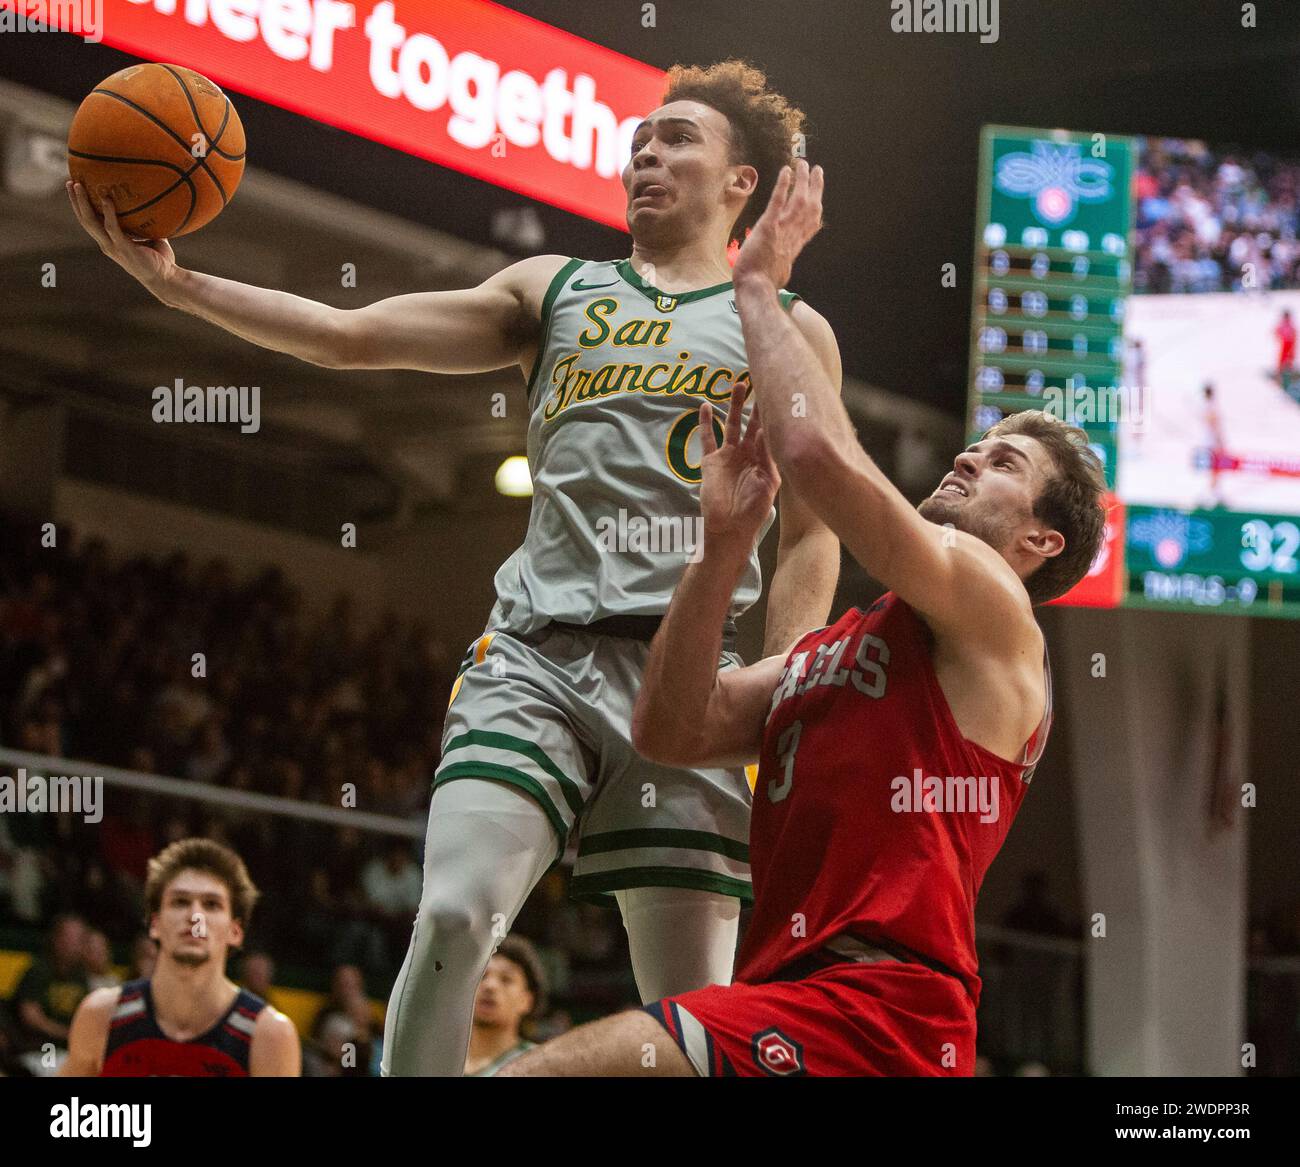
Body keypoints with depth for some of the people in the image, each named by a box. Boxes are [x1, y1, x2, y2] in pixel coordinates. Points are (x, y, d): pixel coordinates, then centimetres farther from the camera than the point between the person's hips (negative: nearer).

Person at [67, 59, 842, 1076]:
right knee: (453, 915, -20)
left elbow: (810, 540, 8)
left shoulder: (787, 330, 15)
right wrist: (174, 280, -1)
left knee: (693, 1003, -6)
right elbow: (348, 335, 10)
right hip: (536, 651, 2)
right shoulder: (556, 292, 20)